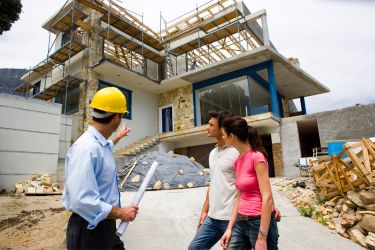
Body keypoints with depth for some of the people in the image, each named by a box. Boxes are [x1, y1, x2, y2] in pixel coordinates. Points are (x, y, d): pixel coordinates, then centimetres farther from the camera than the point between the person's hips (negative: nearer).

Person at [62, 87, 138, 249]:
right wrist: (121, 213, -22)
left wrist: (118, 137, 44)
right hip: (89, 230, -9)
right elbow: (83, 201, -33)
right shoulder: (86, 149, -27)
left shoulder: (101, 144, 3)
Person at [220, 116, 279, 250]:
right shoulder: (237, 161, 6)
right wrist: (229, 228, 6)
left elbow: (267, 198, -19)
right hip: (241, 223, 7)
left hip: (259, 222, -7)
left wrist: (262, 237, -19)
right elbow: (239, 198, 9)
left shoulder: (257, 157, -16)